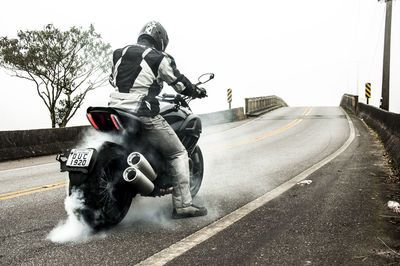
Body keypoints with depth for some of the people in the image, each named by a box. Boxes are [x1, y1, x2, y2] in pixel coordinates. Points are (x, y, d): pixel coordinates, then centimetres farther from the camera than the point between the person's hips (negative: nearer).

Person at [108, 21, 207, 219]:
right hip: (144, 115, -6)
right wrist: (196, 92, 23)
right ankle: (182, 205, 1)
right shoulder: (160, 58, -1)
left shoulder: (119, 53, 16)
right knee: (178, 154, 5)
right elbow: (179, 82, 4)